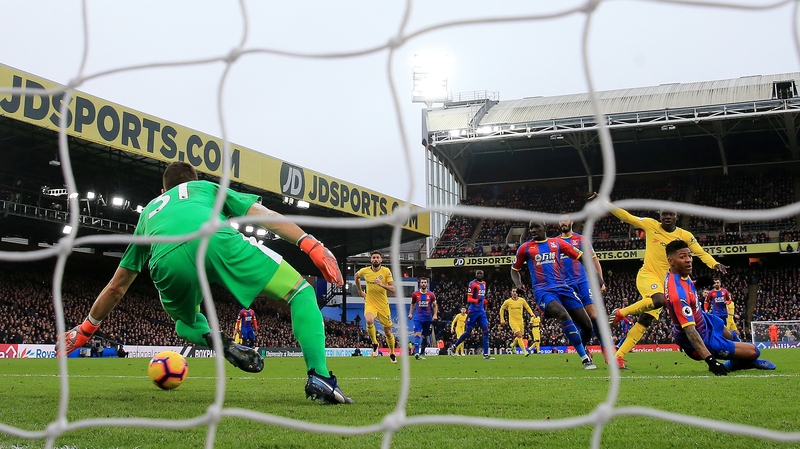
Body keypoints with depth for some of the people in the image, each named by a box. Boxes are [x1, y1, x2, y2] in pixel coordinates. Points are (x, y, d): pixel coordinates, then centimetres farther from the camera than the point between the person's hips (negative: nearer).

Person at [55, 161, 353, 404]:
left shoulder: (149, 212, 43)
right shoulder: (208, 188, 39)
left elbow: (116, 287, 46)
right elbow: (265, 215, 21)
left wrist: (84, 330, 56)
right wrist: (311, 245, 15)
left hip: (168, 260, 3)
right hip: (216, 240, -2)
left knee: (186, 323, 36)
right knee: (301, 293, 10)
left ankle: (220, 343, 2)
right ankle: (319, 378, -10)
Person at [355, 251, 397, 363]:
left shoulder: (386, 271, -8)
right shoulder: (364, 271, -3)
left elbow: (392, 289, -12)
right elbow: (356, 276, 21)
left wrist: (382, 284, -29)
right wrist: (360, 291, 20)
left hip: (383, 305, 0)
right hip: (370, 303, 0)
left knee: (388, 332, 6)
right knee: (369, 321, -32)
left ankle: (392, 354, 30)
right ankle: (374, 344, -8)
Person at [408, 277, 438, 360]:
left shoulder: (431, 295, 2)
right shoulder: (415, 294, 2)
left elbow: (435, 305, 9)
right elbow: (412, 304, 16)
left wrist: (435, 315, -3)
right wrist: (410, 313, 7)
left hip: (428, 318, 2)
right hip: (418, 318, -2)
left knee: (425, 337, 10)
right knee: (417, 334, -18)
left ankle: (422, 353, 22)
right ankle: (416, 352, -28)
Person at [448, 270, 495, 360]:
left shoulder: (484, 283, 13)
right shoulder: (473, 284, -10)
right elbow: (469, 299, -13)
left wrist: (486, 302, 12)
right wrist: (477, 300, -30)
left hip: (482, 311, 6)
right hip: (473, 311, -6)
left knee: (486, 331, -3)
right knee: (468, 332, 0)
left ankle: (486, 354, -2)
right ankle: (453, 347, 18)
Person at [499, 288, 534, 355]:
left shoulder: (522, 300, 2)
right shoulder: (507, 301, -3)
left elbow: (527, 308, 11)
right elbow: (502, 309, 10)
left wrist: (532, 314, -8)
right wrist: (502, 319, 8)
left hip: (520, 321, 4)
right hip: (512, 321, -4)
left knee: (521, 336, 9)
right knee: (519, 335, -19)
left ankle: (513, 344, 40)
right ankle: (524, 350, -17)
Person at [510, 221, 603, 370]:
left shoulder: (557, 243, 10)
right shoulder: (525, 248, 7)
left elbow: (581, 257, 13)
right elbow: (514, 269, 17)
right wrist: (518, 285, -2)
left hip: (562, 288, 3)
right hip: (543, 291, -3)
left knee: (586, 324, -1)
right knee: (564, 316, -32)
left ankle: (583, 348, 32)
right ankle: (585, 358, -23)